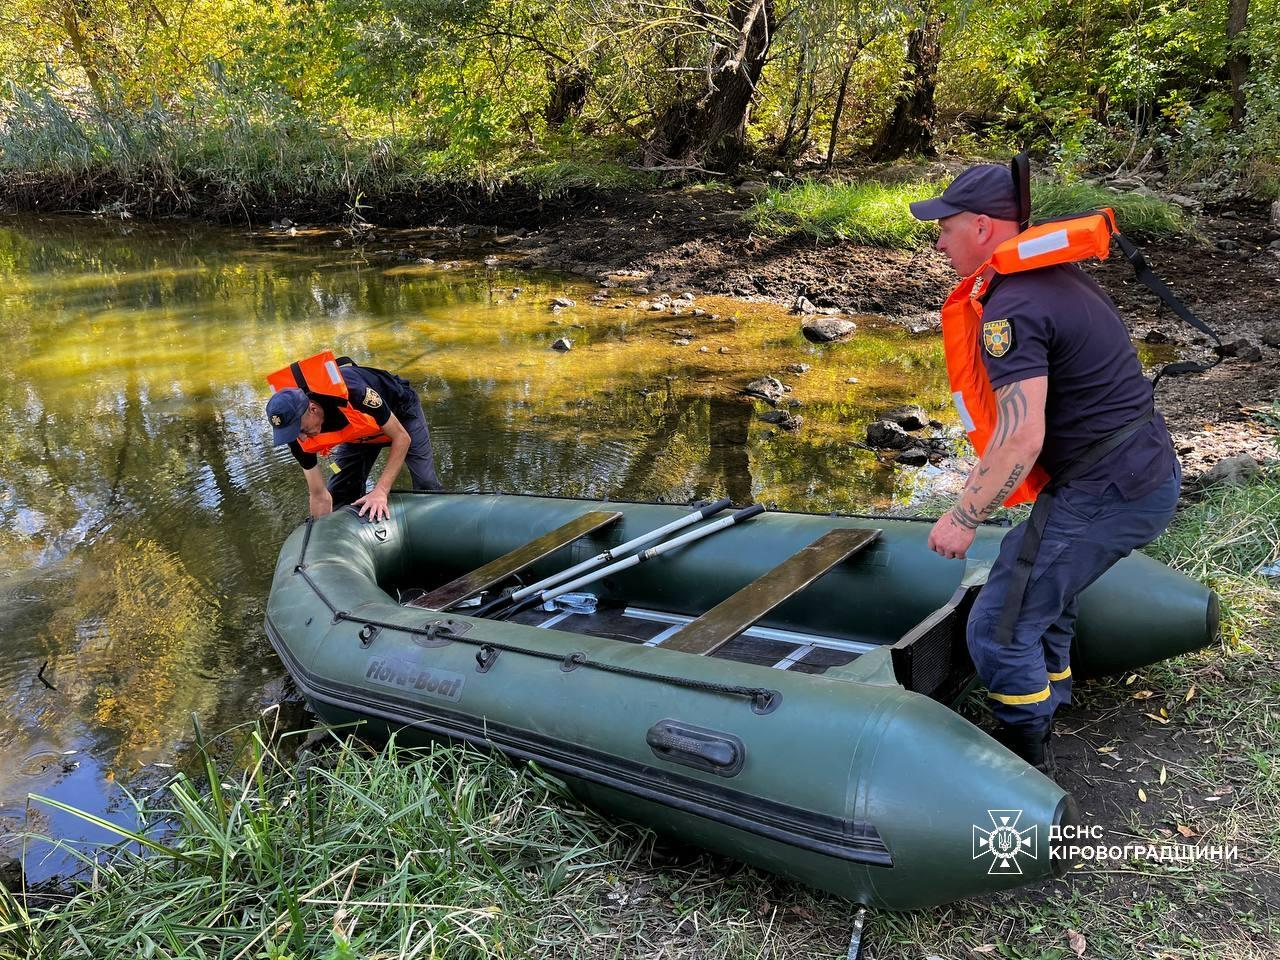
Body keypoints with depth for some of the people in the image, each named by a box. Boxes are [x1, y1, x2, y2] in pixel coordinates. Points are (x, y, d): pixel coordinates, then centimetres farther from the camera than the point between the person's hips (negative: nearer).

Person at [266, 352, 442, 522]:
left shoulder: (351, 393, -46)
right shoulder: (299, 438, -29)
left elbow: (402, 438, -34)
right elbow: (320, 496, -19)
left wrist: (380, 491, -39)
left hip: (400, 410, -4)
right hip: (359, 433, 4)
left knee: (426, 484, -8)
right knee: (340, 494, -3)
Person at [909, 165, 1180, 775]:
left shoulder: (1010, 310, -20)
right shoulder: (1059, 278, 11)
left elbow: (1021, 437, -27)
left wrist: (962, 519, -16)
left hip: (1104, 496, -10)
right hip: (1150, 472, 10)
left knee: (1000, 628, -3)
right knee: (1041, 587, 26)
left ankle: (1025, 766, 14)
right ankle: (1044, 719, 40)